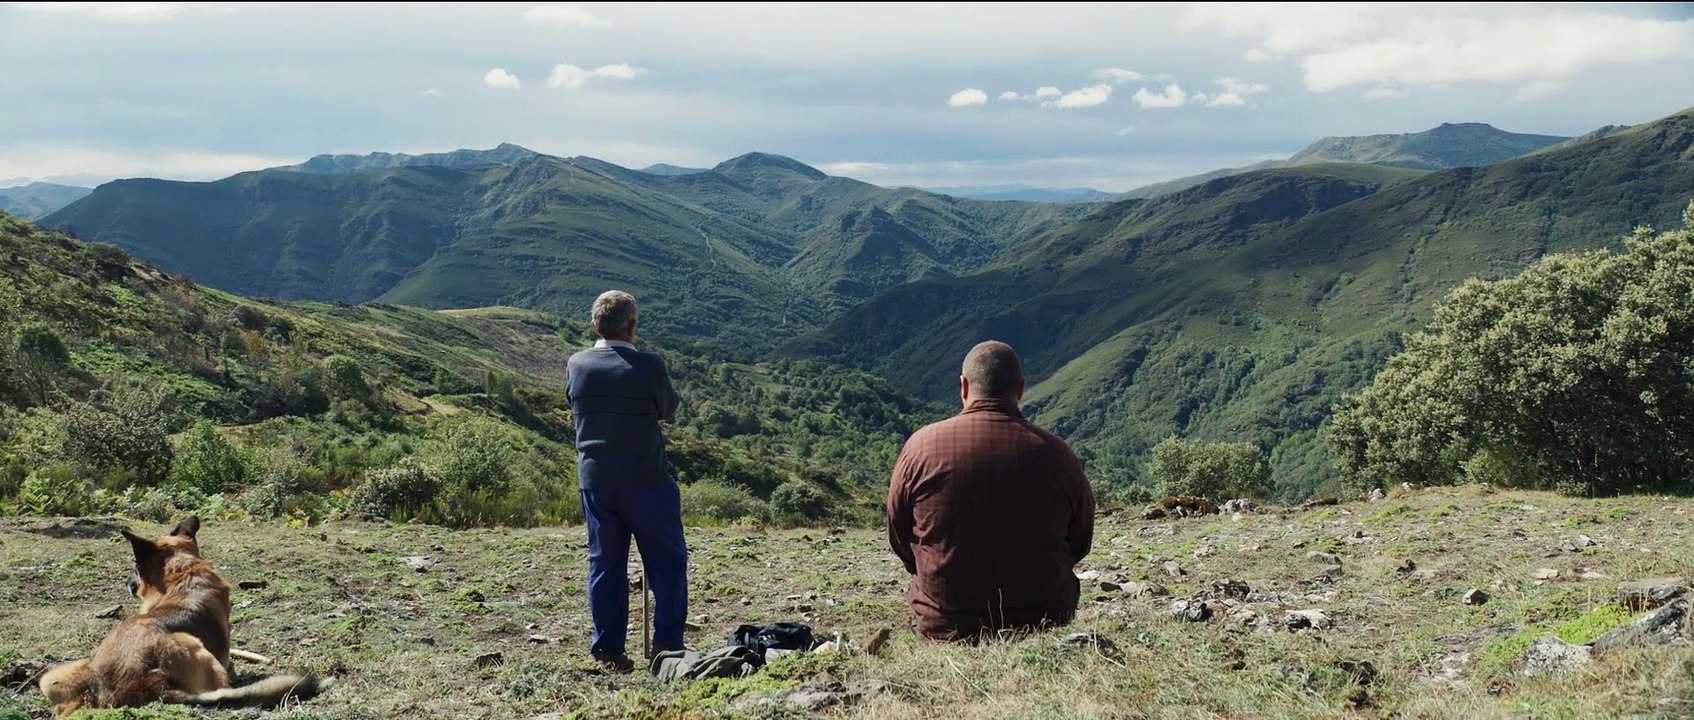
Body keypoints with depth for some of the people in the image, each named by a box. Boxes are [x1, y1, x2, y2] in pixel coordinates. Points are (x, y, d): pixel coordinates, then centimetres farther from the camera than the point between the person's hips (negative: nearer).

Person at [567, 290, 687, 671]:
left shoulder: (576, 365, -1)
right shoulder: (648, 366, -13)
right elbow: (668, 411, 2)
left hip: (594, 479, 4)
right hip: (646, 480, -4)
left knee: (605, 561, 12)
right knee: (667, 561, 8)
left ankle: (608, 648, 14)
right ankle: (668, 645, 8)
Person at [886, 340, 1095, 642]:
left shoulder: (922, 446, -8)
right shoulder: (1056, 454, -6)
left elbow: (899, 539, 3)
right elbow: (1080, 544, 7)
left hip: (945, 628, 1)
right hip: (1044, 623, 0)